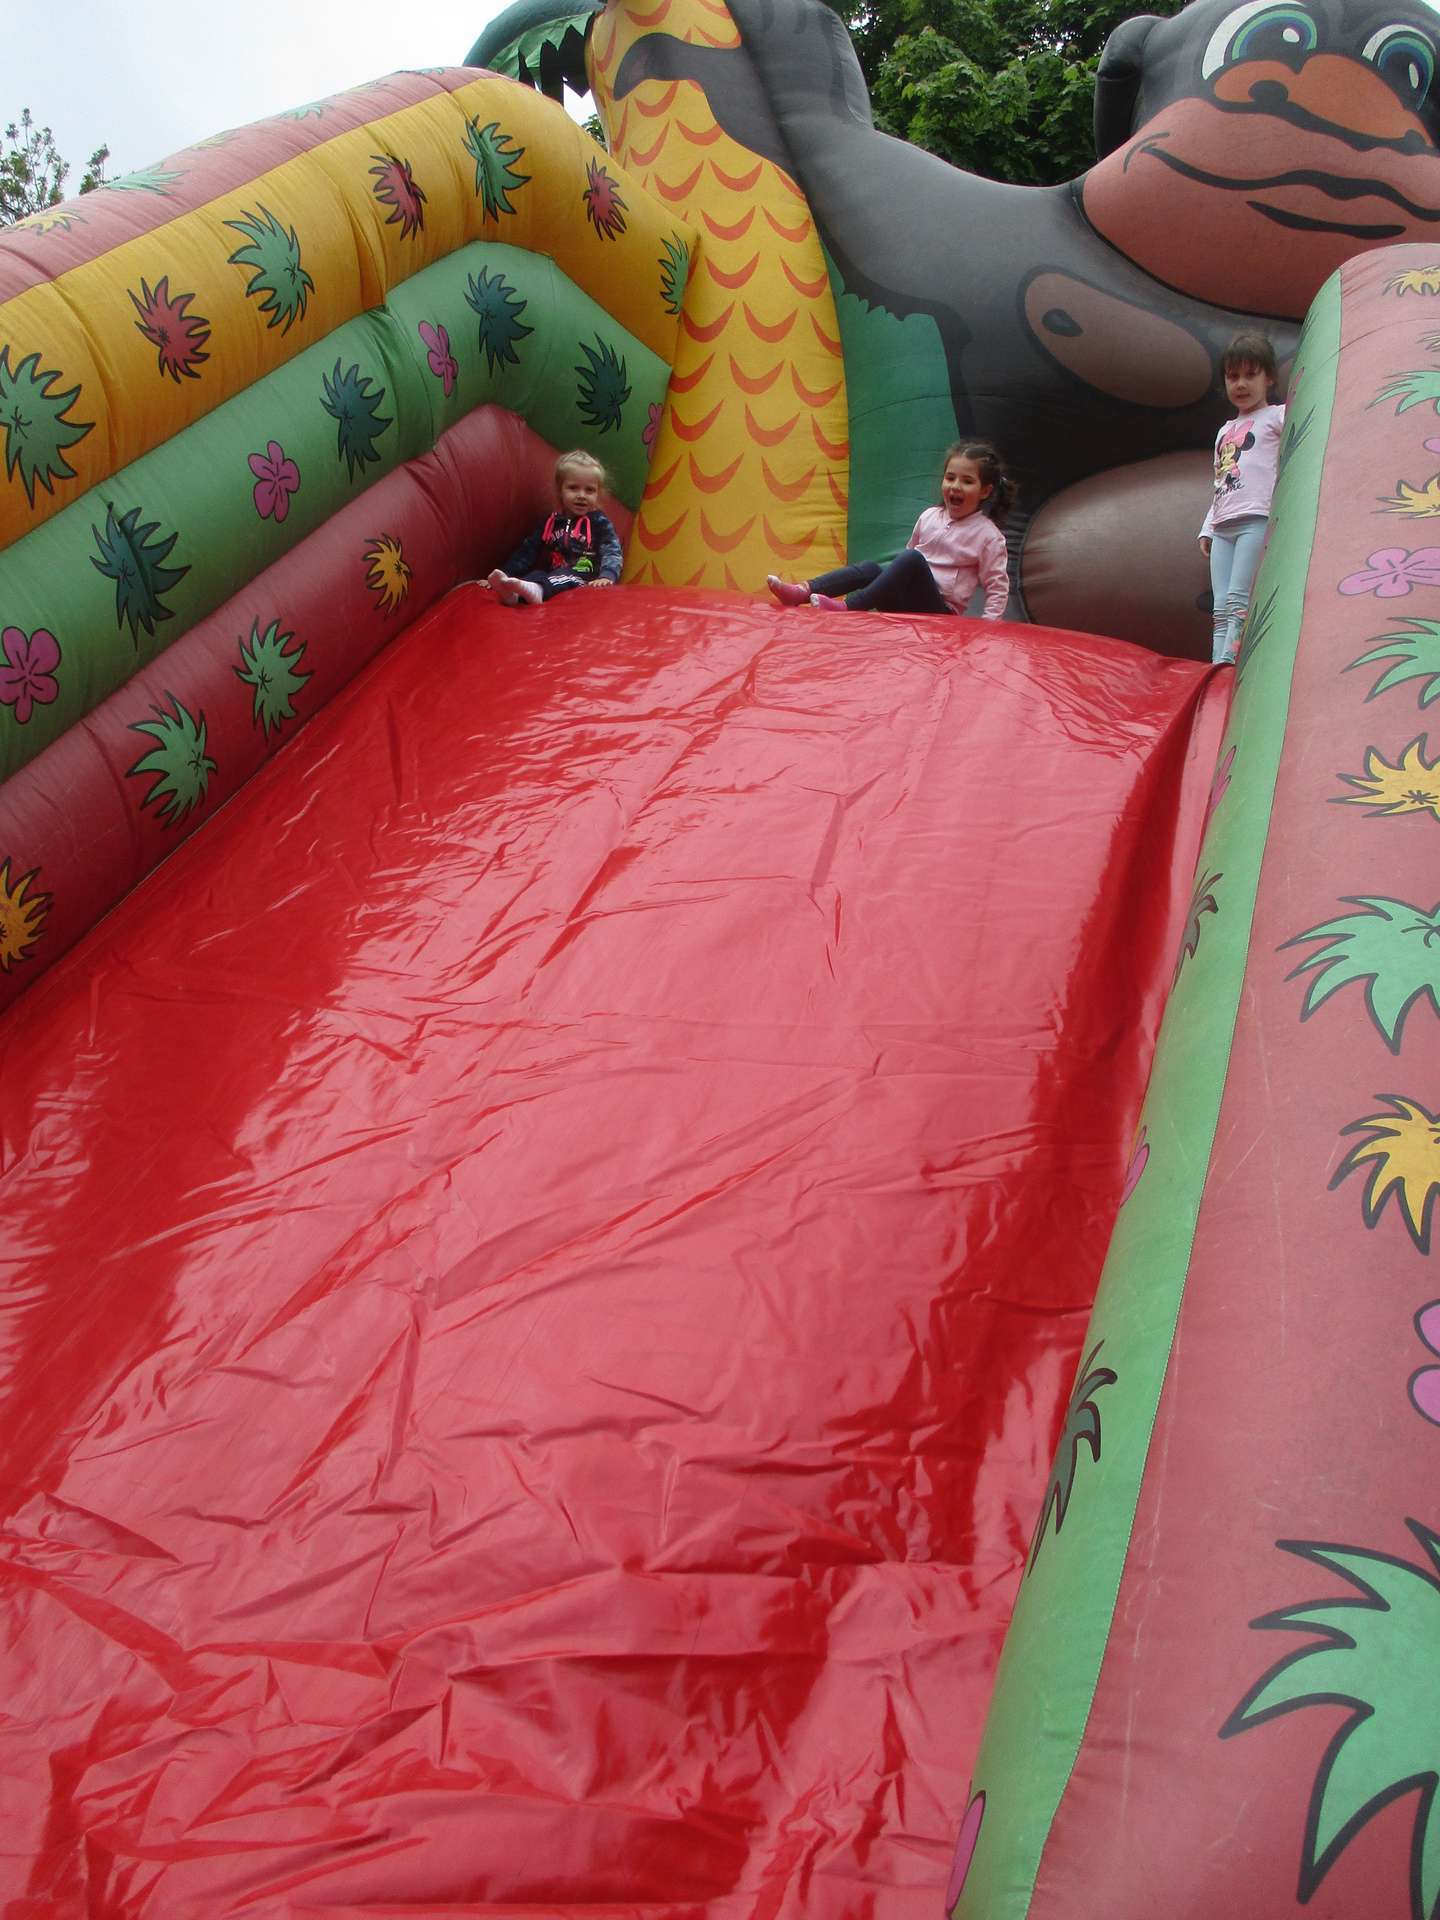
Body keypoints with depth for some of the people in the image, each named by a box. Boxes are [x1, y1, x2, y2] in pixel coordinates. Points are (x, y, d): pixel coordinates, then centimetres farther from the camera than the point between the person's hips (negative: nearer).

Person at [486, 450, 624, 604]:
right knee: (536, 574, -27)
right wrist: (504, 573, 9)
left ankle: (536, 590, -68)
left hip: (582, 578, -4)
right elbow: (527, 551, 19)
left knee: (564, 577, -35)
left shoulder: (599, 522, 6)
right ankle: (512, 593, -61)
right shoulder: (551, 521, 18)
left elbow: (612, 552, -5)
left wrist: (607, 576, -26)